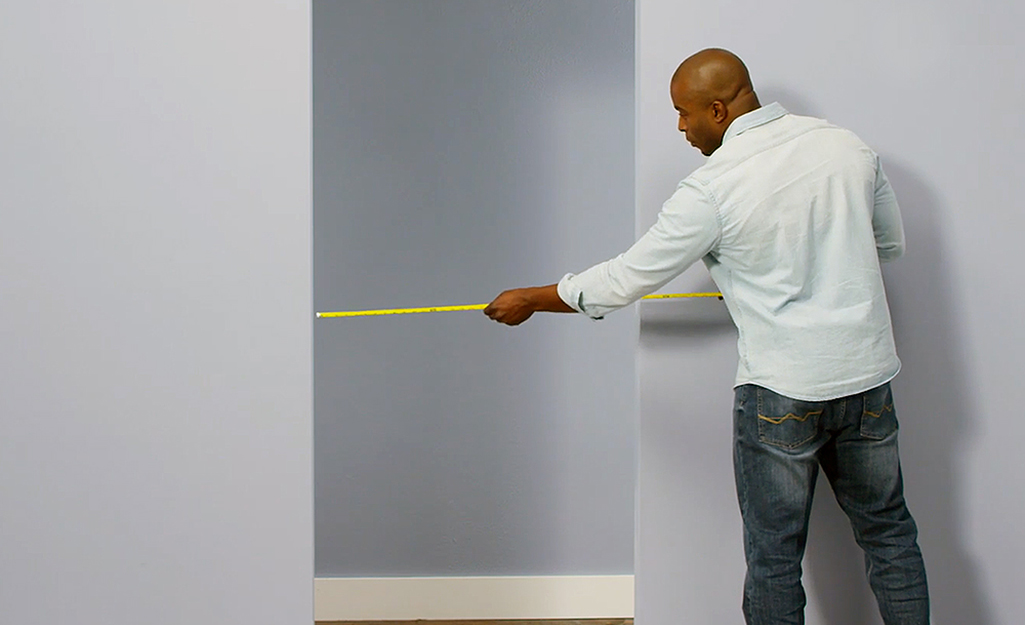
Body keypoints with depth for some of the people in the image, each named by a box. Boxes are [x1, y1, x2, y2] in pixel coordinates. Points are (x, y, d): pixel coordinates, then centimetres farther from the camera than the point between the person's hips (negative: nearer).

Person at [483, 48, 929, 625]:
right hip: (869, 373, 5)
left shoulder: (712, 188, -14)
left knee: (775, 555, 8)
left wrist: (531, 300, 7)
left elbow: (626, 280, -7)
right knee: (889, 533, 18)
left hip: (782, 390, -5)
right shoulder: (848, 146, 2)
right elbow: (891, 244, 15)